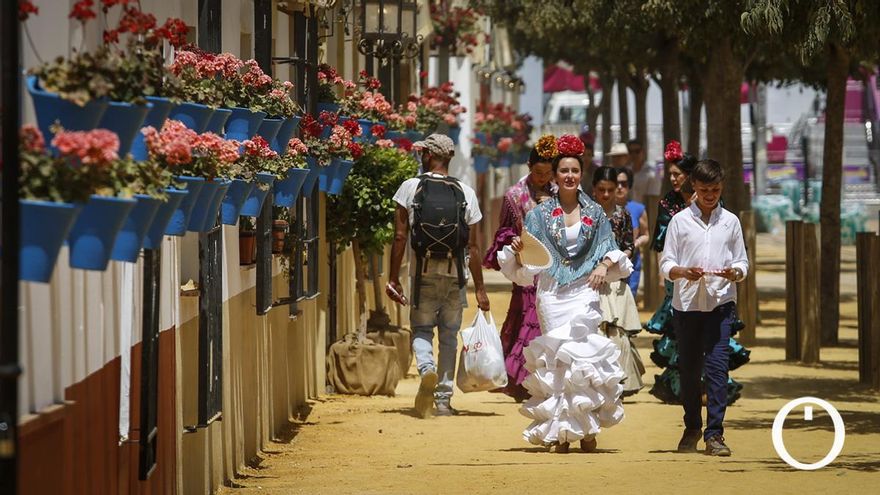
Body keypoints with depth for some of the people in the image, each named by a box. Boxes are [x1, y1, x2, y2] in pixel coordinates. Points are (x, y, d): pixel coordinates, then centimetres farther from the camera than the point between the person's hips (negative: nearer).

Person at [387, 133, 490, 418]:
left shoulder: (410, 187, -3)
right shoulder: (466, 193, 3)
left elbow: (400, 237, -4)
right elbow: (473, 247, 2)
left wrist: (393, 278, 3)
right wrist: (480, 289, 7)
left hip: (424, 271, -2)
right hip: (455, 273, 2)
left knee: (421, 329, 10)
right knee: (449, 335, 12)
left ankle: (427, 368, -22)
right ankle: (443, 400, 12)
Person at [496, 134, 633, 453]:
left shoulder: (595, 213, 10)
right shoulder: (541, 214, 8)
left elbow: (612, 252, 13)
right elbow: (525, 268, 7)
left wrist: (605, 265, -8)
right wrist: (517, 252, -13)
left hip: (584, 293, 0)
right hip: (551, 294, 0)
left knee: (583, 354, -12)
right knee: (555, 358, -4)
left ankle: (586, 430, -8)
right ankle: (560, 433, 0)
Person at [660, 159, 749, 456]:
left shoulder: (730, 221, 9)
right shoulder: (680, 221, 5)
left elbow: (742, 262, 10)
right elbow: (666, 265, 3)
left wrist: (735, 272, -12)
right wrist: (684, 272, -18)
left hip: (721, 302, -1)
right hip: (686, 303, 1)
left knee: (717, 365, -11)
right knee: (689, 367, 8)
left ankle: (714, 434, -11)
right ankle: (692, 429, 25)